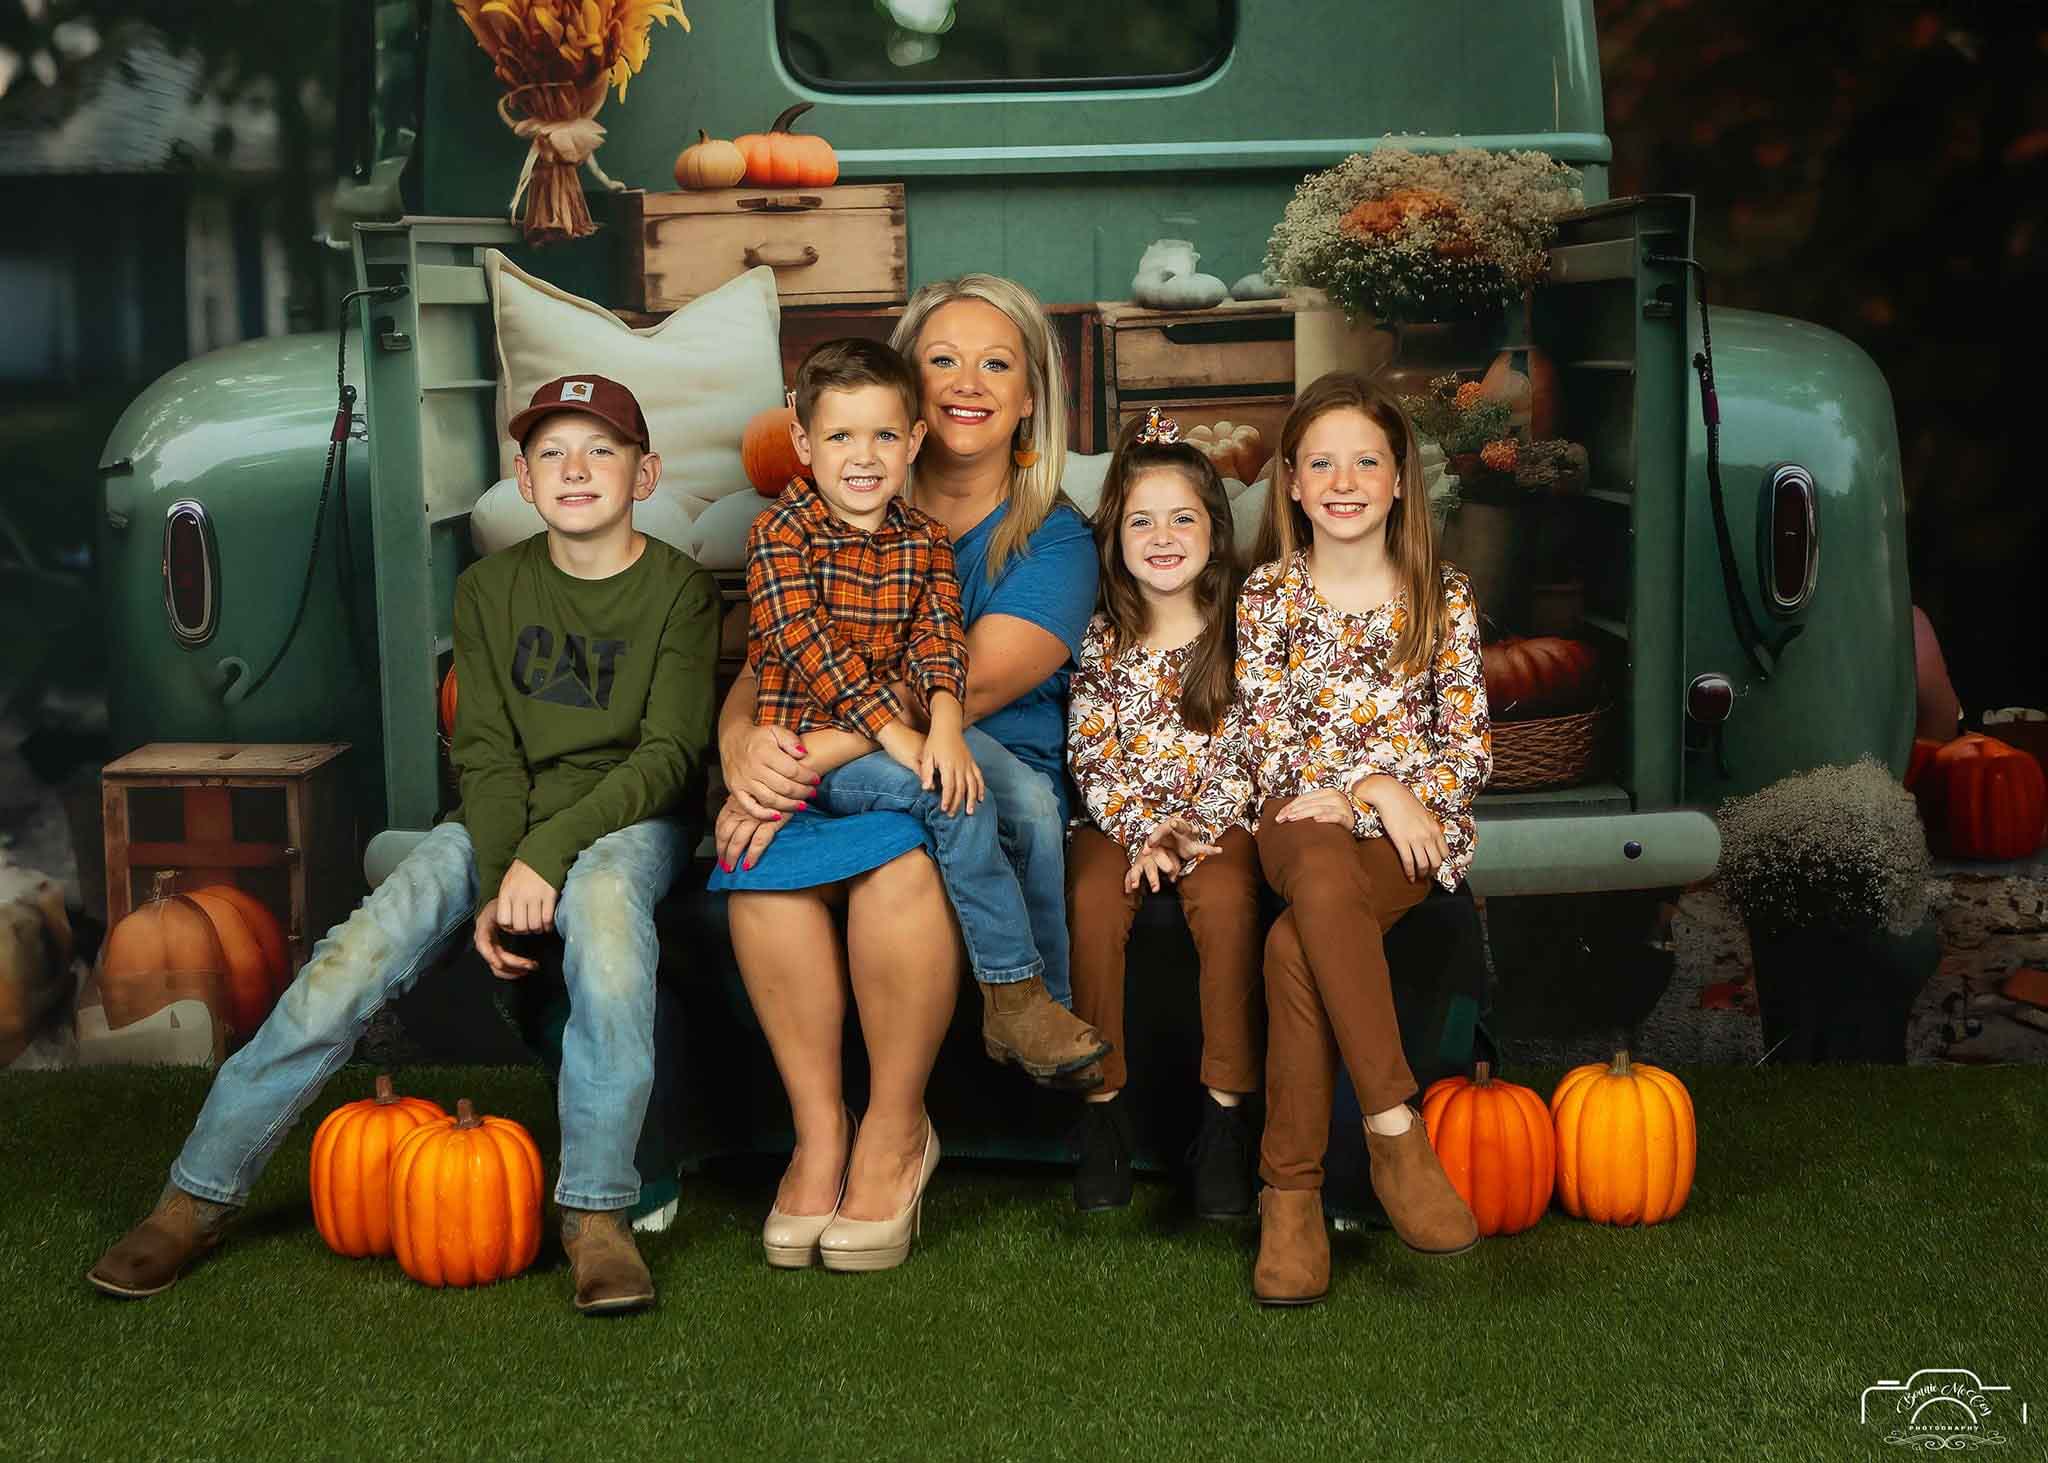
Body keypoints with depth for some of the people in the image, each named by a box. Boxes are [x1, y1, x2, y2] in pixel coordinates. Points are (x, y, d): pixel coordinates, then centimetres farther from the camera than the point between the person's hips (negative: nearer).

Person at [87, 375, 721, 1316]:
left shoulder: (680, 591, -2)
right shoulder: (490, 590, 8)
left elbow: (669, 751, -10)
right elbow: (488, 753, 3)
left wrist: (548, 855, -22)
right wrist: (495, 885, -15)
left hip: (627, 816, -3)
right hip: (506, 819, 3)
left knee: (604, 900, -40)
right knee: (352, 960, -20)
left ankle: (596, 1215, -34)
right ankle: (196, 1198, -7)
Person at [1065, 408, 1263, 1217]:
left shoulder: (1240, 629, 2)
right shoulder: (1102, 639, 5)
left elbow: (1249, 750, -1)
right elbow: (1089, 756, 0)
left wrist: (1195, 833, -13)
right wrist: (1140, 832, -14)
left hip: (1217, 820, -1)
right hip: (1121, 820, 1)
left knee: (1226, 900, -33)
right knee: (1092, 899, -30)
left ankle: (1227, 1111, -23)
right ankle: (1103, 1105, -18)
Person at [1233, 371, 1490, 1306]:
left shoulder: (1442, 596, 9)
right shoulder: (1268, 595, 9)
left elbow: (1471, 746, 5)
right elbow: (1268, 747, 2)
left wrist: (1374, 797, -9)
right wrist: (1373, 786, -13)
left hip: (1414, 824, 0)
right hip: (1302, 821, 0)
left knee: (1294, 947, -32)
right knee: (1322, 874, -39)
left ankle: (1290, 1188, -25)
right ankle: (1396, 1131, -37)